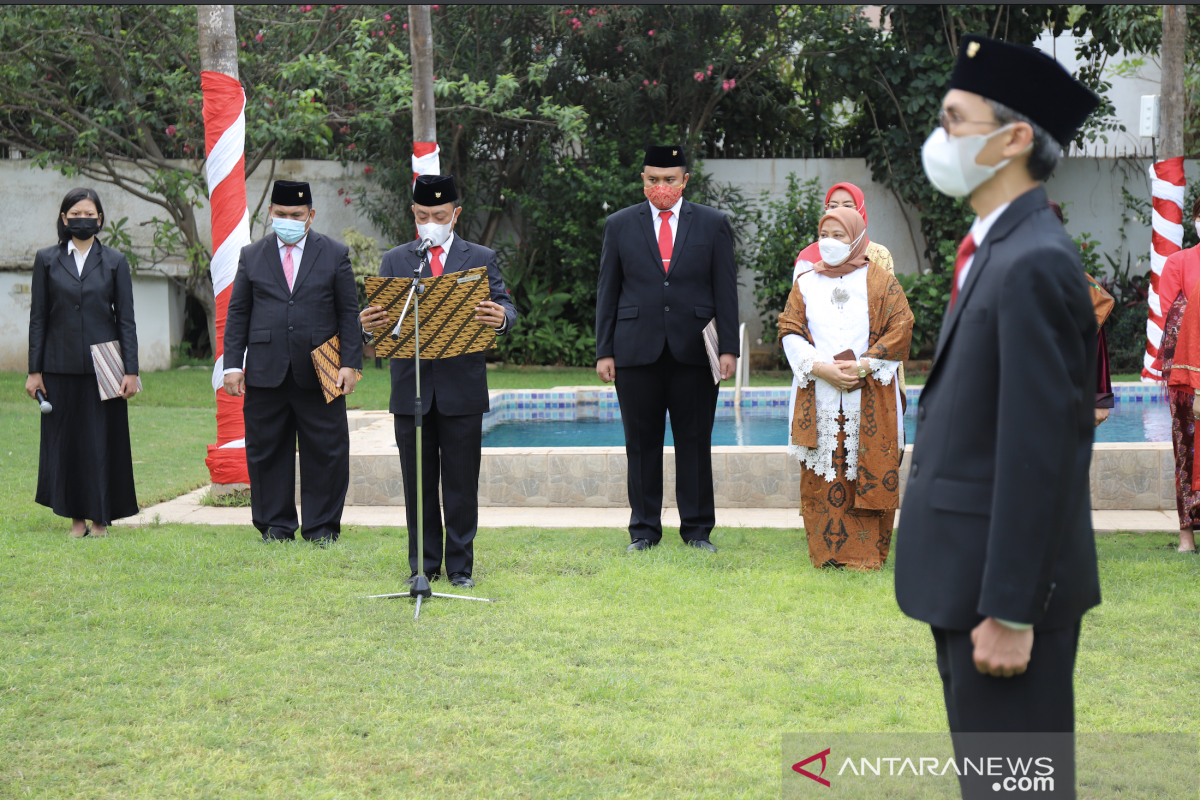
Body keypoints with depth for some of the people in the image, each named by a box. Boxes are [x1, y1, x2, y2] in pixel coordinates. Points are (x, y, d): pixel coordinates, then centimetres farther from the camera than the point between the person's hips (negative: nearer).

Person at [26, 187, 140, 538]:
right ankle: (77, 516, 12)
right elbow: (38, 318, 5)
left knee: (103, 439, 0)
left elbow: (126, 320, 3)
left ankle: (101, 516, 9)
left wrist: (131, 371, -4)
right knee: (65, 438, 3)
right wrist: (34, 371, 0)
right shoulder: (46, 260, 6)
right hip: (61, 366, 1)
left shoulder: (115, 261, 4)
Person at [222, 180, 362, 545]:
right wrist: (232, 364, 1)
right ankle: (275, 525, 15)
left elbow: (349, 313, 5)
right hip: (266, 373, 1)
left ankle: (322, 526, 11)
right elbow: (237, 313, 10)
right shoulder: (252, 256, 10)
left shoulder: (335, 254, 7)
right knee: (266, 451, 4)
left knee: (325, 452, 1)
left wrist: (350, 363, -4)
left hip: (319, 372, -1)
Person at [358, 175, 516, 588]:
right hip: (411, 389, 1)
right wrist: (368, 324, -25)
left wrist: (500, 317, -29)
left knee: (461, 484, 3)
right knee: (418, 484, 7)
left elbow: (505, 307, -5)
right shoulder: (394, 260, 9)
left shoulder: (481, 259, 7)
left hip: (462, 390, -1)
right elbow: (379, 314, 0)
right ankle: (423, 566, 16)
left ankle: (460, 566, 11)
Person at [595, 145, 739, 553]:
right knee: (641, 442, 4)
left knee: (695, 441, 3)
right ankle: (644, 529, 13)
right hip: (636, 350, 1)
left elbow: (725, 289, 5)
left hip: (693, 350, 0)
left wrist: (728, 347, -2)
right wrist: (604, 351, 3)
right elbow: (607, 291, 8)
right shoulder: (620, 225, 8)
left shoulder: (713, 224, 6)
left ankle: (697, 529, 12)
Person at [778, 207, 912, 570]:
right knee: (822, 477, -2)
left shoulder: (881, 281, 7)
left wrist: (863, 366, -11)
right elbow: (790, 332, 7)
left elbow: (901, 328, 0)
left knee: (871, 474, -4)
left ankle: (869, 553, 1)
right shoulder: (805, 284, 14)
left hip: (870, 399, -2)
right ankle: (828, 551, 3)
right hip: (819, 399, 2)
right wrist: (820, 368, -9)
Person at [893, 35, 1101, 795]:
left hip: (1007, 583, -10)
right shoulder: (998, 250, 12)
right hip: (967, 571, 10)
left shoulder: (1033, 263, -18)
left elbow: (1038, 449, -22)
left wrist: (1008, 612, -21)